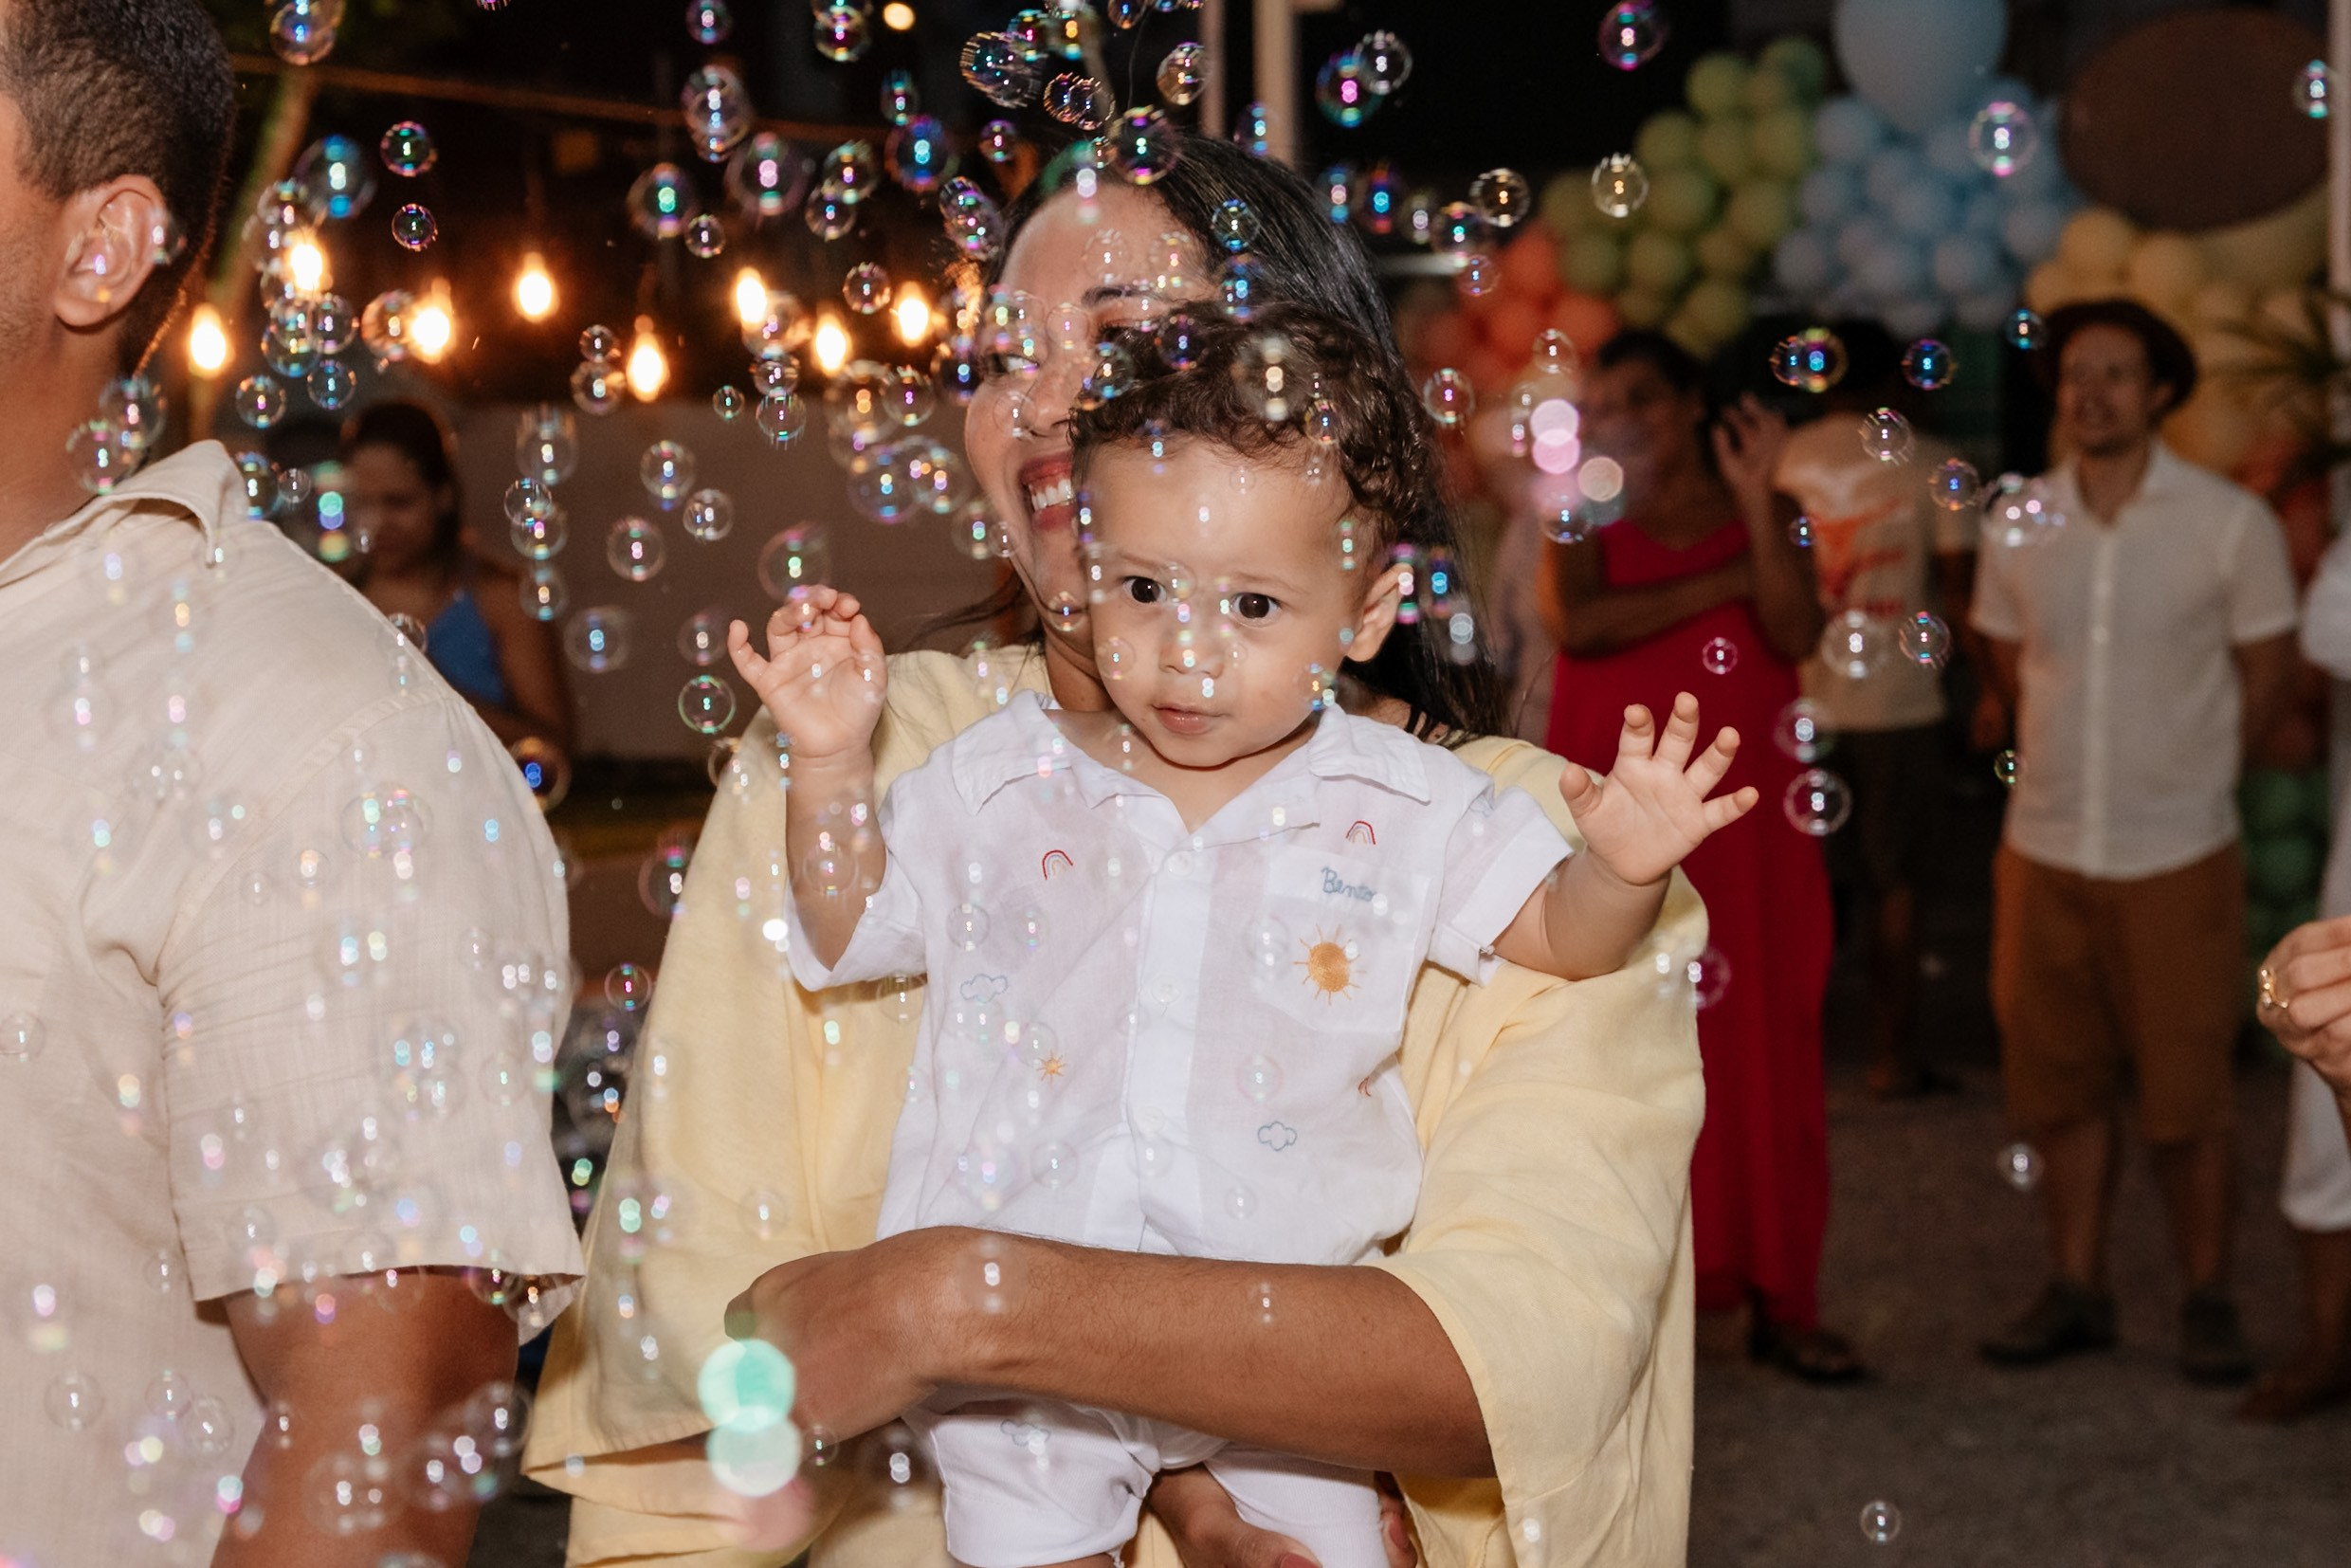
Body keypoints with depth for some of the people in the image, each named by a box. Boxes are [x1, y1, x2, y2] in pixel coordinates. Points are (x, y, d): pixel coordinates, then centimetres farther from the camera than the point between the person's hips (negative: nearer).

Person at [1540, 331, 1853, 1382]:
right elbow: (1577, 622, -13)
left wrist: (1756, 503, -14)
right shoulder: (1588, 527, 9)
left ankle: (1778, 1301, 8)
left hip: (1743, 828, 1)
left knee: (1764, 1058, 1)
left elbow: (1798, 634, -8)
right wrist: (1727, 580, -8)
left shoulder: (1763, 519, 10)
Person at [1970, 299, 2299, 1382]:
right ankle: (2076, 1293, 21)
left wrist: (2183, 768, 7)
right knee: (2058, 1086, 9)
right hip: (2045, 848, 3)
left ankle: (2208, 1302, 16)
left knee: (2186, 1098, 1)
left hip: (2177, 855, -3)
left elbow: (2268, 673, 3)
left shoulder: (2230, 523, -5)